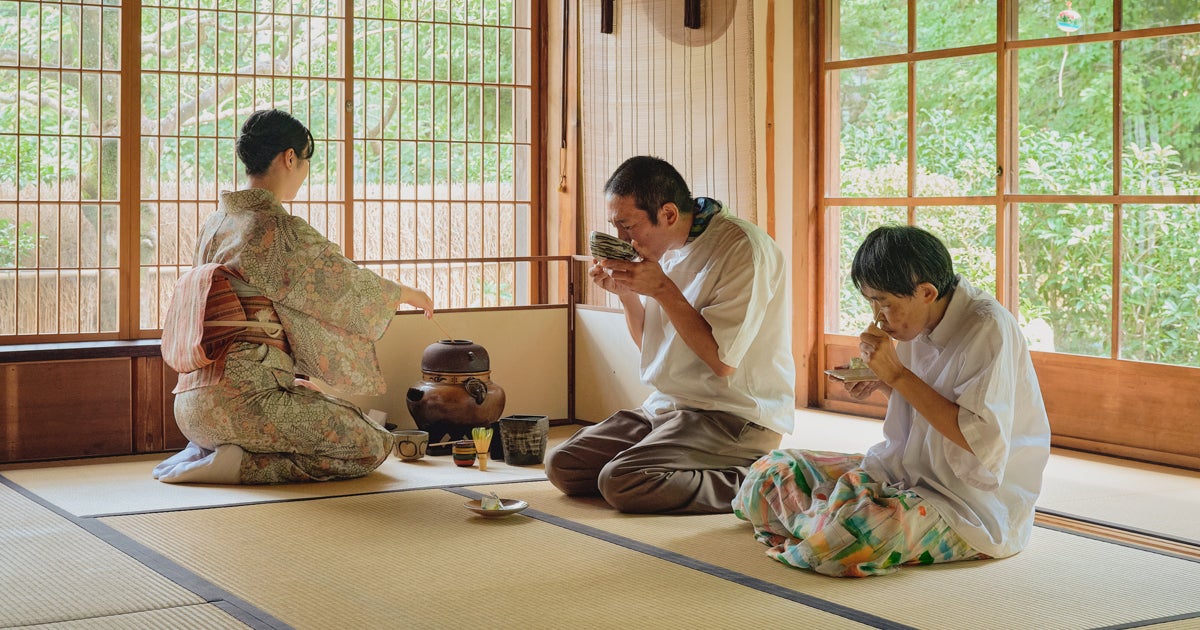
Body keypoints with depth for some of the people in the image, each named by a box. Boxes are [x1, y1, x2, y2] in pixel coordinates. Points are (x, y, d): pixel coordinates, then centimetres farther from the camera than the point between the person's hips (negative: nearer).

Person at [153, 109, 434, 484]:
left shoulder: (214, 225, 13)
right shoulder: (279, 228, -12)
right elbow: (348, 285, -1)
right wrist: (407, 294, 19)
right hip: (247, 396, -9)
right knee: (373, 446, -2)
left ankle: (205, 454, 12)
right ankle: (237, 465, -11)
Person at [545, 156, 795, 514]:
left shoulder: (743, 249, -17)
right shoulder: (665, 248, 8)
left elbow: (722, 362, -20)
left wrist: (662, 289, -20)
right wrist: (625, 293, -2)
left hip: (737, 417, -9)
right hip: (667, 405, 9)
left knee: (619, 482, -25)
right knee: (562, 467, -2)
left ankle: (749, 483, -11)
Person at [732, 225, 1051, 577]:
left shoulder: (988, 329, -20)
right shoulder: (920, 323, 5)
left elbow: (981, 441, -27)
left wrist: (898, 374, -24)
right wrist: (879, 383, -1)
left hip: (976, 504, -8)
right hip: (911, 474, 8)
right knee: (772, 471, -6)